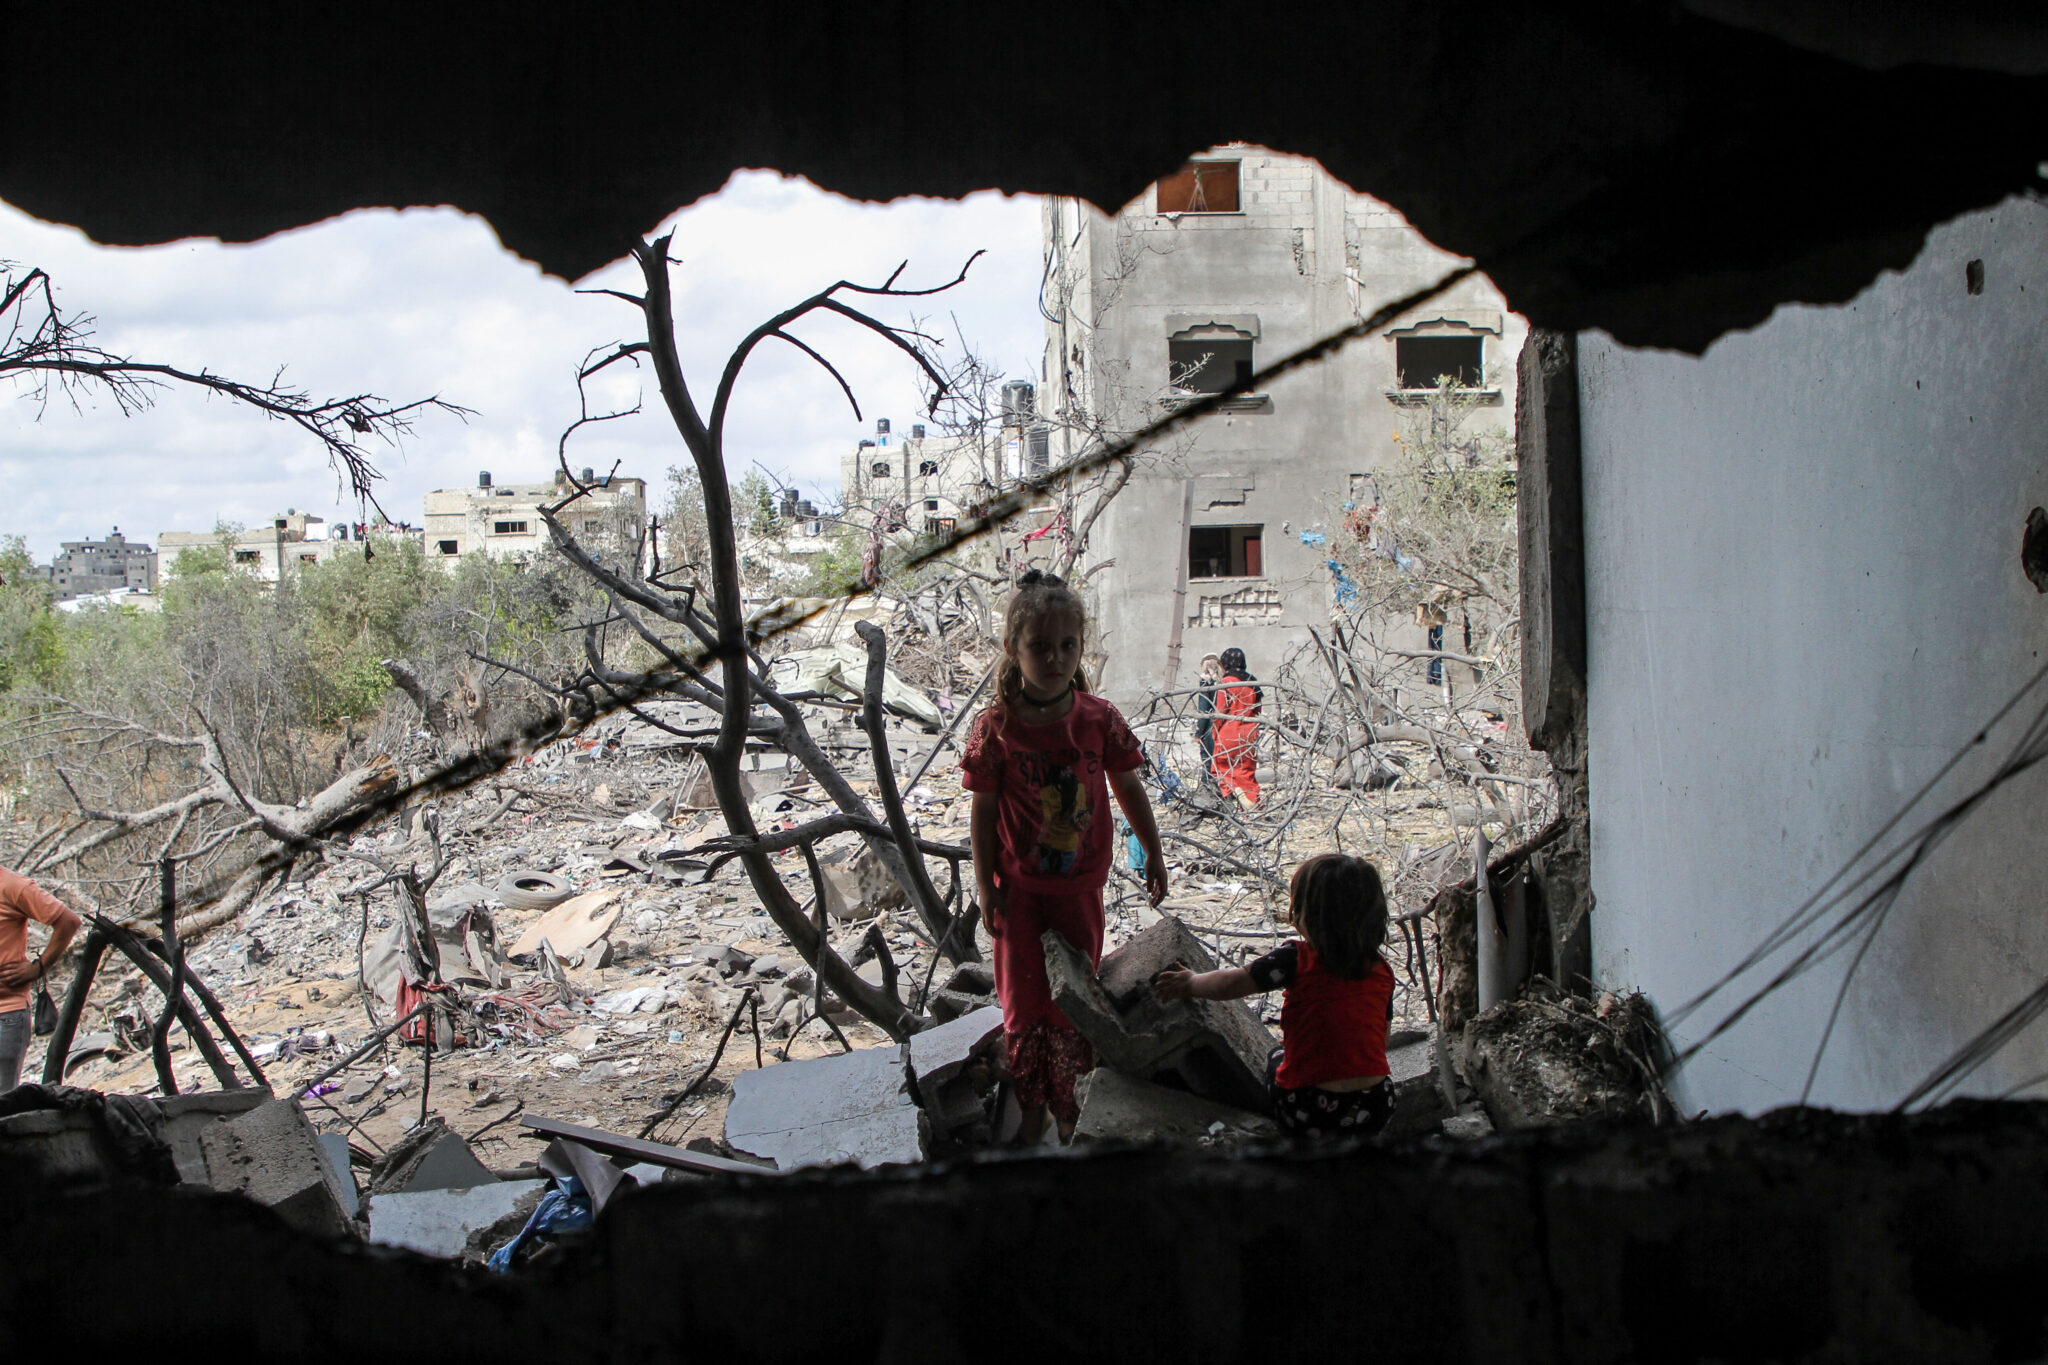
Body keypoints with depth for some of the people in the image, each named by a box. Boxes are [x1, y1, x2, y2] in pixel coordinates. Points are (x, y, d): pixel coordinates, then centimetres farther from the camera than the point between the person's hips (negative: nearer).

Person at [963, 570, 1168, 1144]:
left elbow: (1129, 788, 4)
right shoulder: (996, 728, -14)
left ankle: (1070, 1114, 29)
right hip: (1020, 890, -1)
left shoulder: (1099, 718, -9)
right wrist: (986, 889, -6)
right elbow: (984, 811, -7)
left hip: (1080, 886, 2)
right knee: (1023, 1002, 9)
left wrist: (1153, 854, 10)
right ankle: (1031, 1113, 26)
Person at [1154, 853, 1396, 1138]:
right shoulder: (1382, 971, 3)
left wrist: (1190, 983, 18)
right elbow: (1381, 1036, 13)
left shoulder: (1297, 959, -10)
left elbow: (1230, 984, -2)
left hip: (1310, 1115, -4)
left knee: (1276, 1059, 27)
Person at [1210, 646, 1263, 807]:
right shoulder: (1253, 683, 9)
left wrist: (1216, 734, 1)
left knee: (1220, 766, 9)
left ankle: (1234, 789, -14)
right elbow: (1257, 710, 14)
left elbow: (1220, 712, -9)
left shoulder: (1227, 682, -9)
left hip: (1229, 733, -5)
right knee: (1247, 771, 10)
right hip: (1250, 734, 5)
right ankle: (1253, 804, 4)